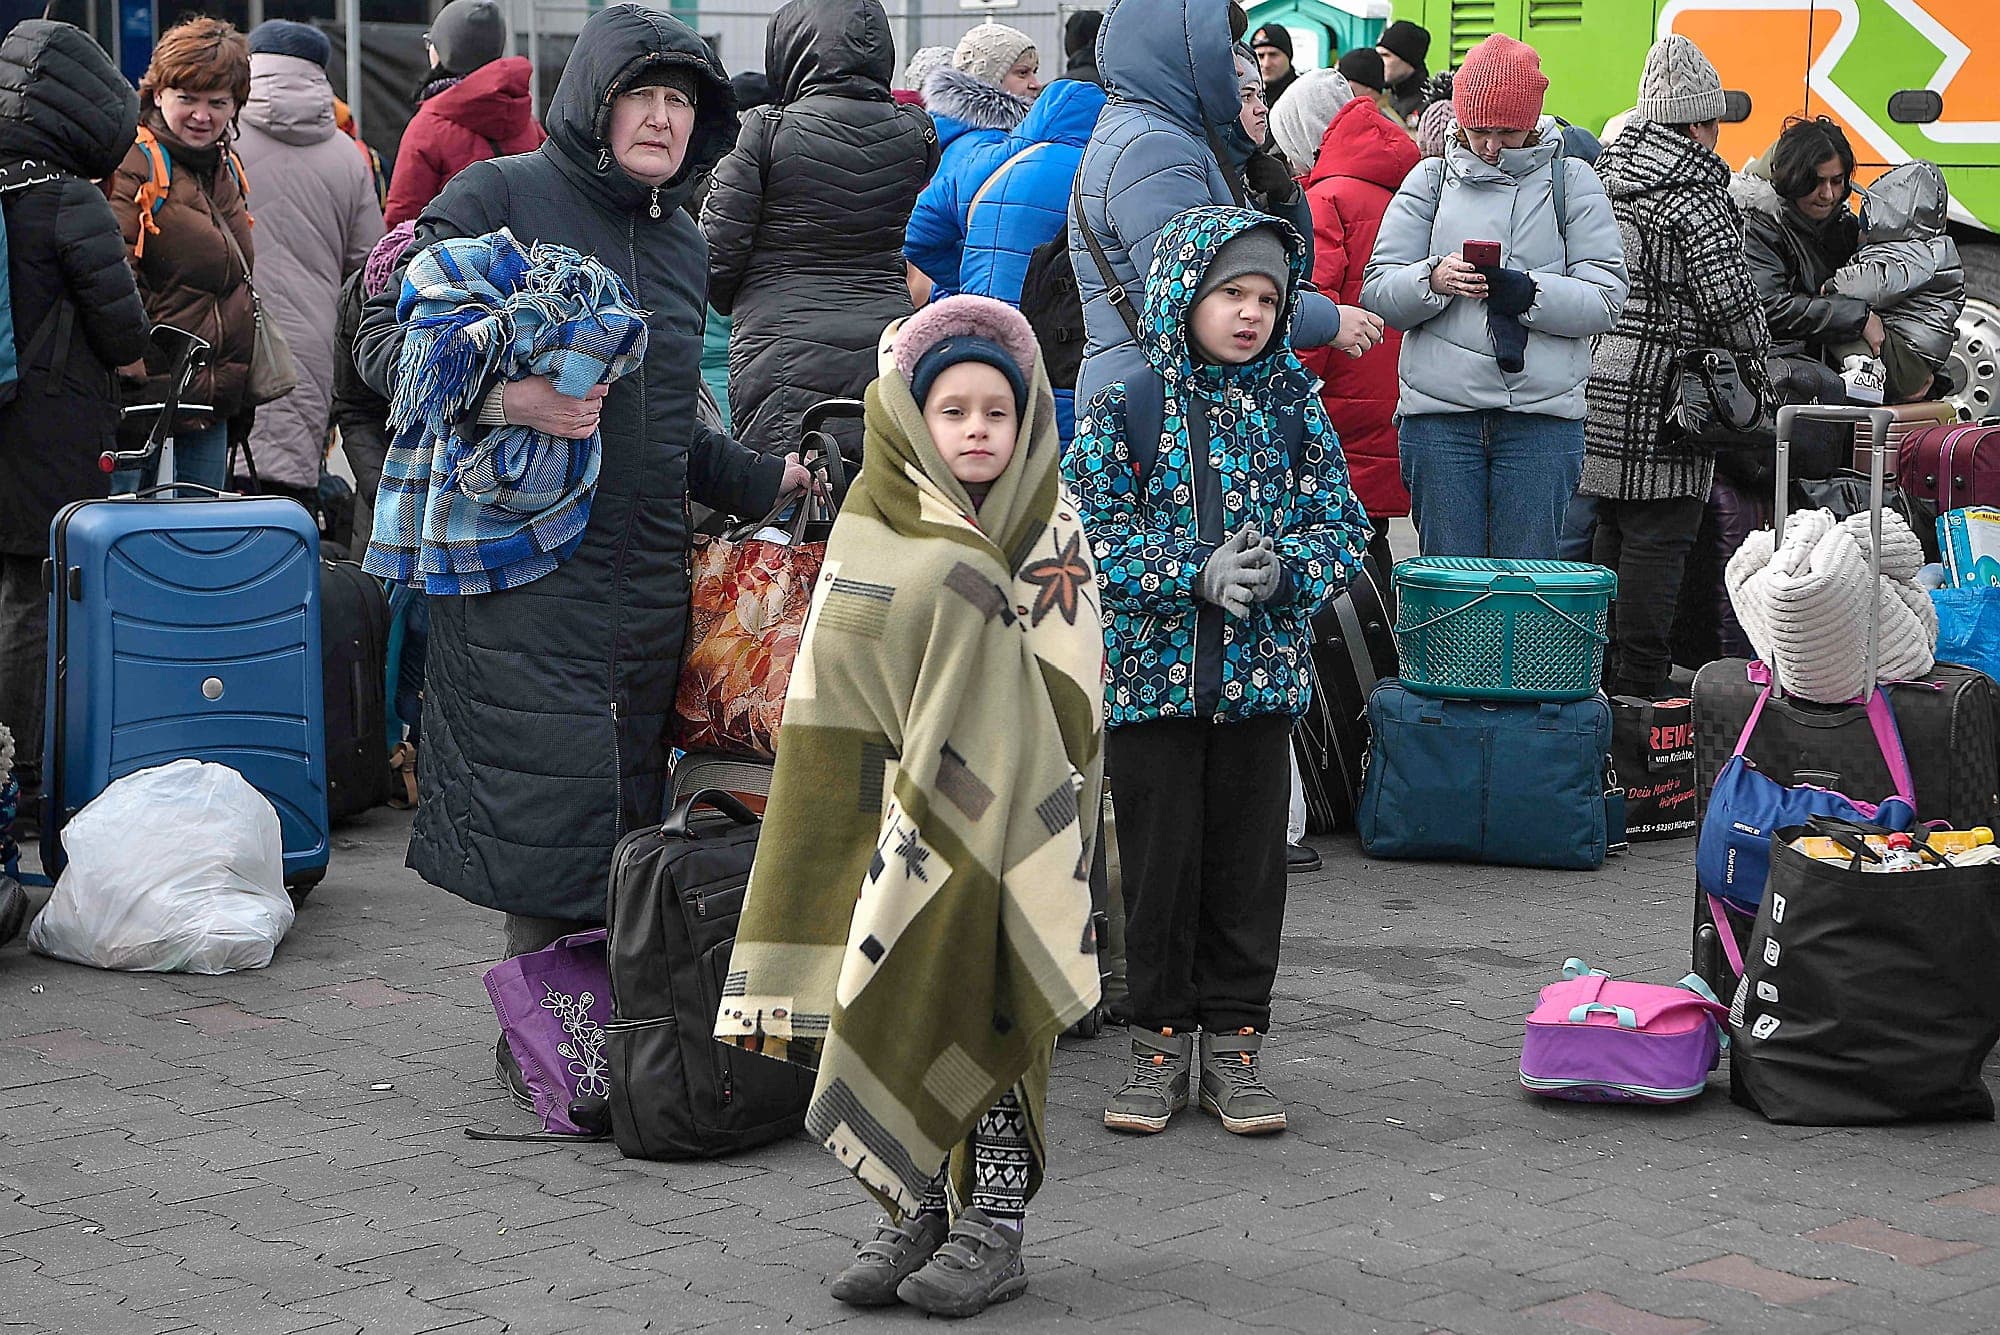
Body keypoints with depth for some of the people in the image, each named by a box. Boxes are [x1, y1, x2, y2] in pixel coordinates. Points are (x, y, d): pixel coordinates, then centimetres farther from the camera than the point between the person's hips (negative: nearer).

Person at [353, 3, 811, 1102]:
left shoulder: (681, 244, 19)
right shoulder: (496, 200, -2)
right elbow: (386, 340, -7)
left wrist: (766, 479, 21)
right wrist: (500, 398, -21)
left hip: (645, 574, 7)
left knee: (627, 799, 6)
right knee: (550, 798, -10)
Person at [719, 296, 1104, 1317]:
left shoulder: (1050, 528, 0)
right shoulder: (873, 524, 4)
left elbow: (1068, 699, -9)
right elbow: (831, 697, 4)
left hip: (1001, 823, -2)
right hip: (886, 818, 3)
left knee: (983, 1020, -2)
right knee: (894, 1019, 6)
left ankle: (995, 1226, 9)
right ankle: (913, 1214, 19)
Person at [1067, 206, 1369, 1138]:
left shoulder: (1294, 407, 5)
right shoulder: (1125, 410, -3)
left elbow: (1342, 523, 4)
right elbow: (1091, 534, -8)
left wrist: (1285, 569, -16)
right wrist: (1196, 575, -19)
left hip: (1263, 674, 2)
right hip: (1152, 674, -2)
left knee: (1248, 861, 6)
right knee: (1161, 859, 4)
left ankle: (1234, 1045, 17)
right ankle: (1160, 1042, 17)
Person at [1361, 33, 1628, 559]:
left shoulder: (1571, 181, 8)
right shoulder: (1431, 180, 11)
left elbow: (1605, 299, -1)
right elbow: (1377, 291, 4)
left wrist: (1529, 293, -18)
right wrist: (1433, 280, -16)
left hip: (1542, 414, -1)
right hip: (1439, 410, 1)